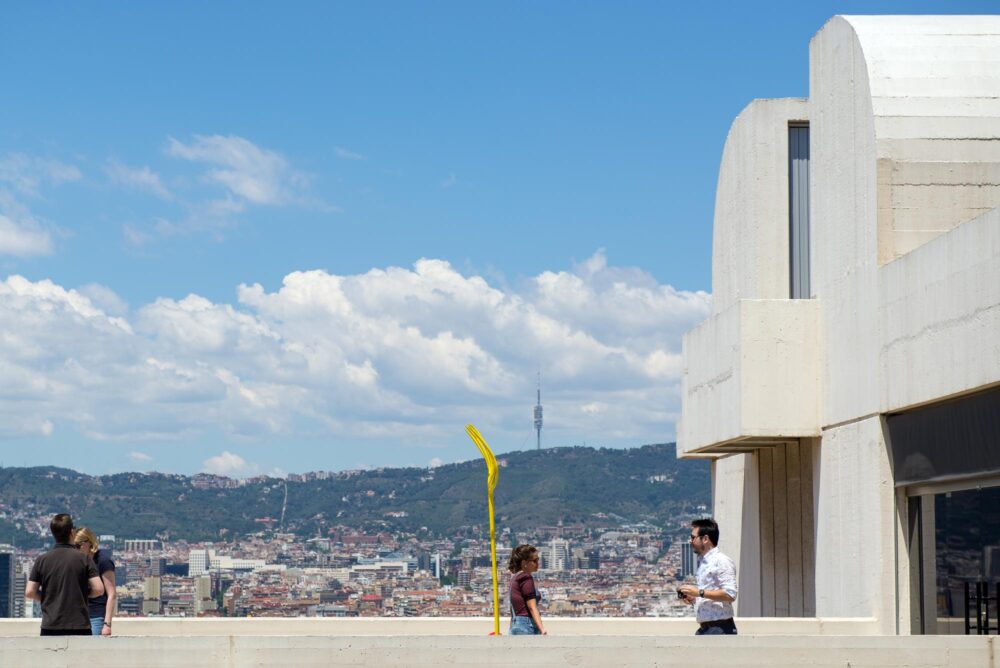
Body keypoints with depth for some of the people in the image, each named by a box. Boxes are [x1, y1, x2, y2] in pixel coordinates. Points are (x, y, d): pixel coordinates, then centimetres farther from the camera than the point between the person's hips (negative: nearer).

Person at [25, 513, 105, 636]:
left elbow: (29, 592, -1)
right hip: (79, 626, -2)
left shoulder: (42, 560, 2)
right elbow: (99, 589, -8)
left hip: (50, 627, 2)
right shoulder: (83, 558, -2)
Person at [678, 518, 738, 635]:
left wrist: (699, 592, -19)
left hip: (720, 629, -9)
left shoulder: (722, 561, -10)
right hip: (703, 629, 9)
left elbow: (730, 594, -20)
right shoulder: (701, 562, 17)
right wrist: (693, 599, 8)